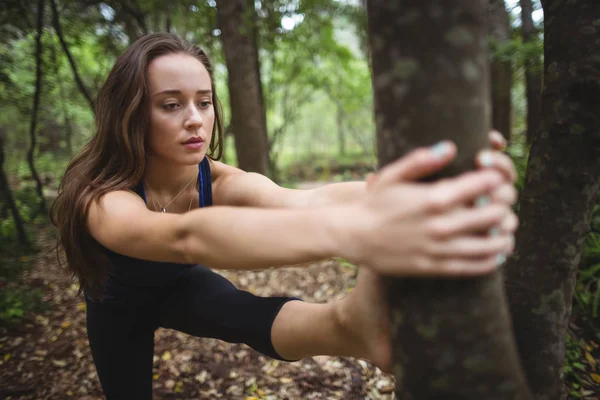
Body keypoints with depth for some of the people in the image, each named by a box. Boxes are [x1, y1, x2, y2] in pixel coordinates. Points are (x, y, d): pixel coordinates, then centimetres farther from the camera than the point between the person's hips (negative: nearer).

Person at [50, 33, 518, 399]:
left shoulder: (223, 182, -31)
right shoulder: (105, 200, -40)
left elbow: (301, 202, -53)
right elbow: (188, 237, -64)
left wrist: (404, 199, -74)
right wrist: (353, 229, -82)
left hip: (183, 287, 1)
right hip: (120, 305, 0)